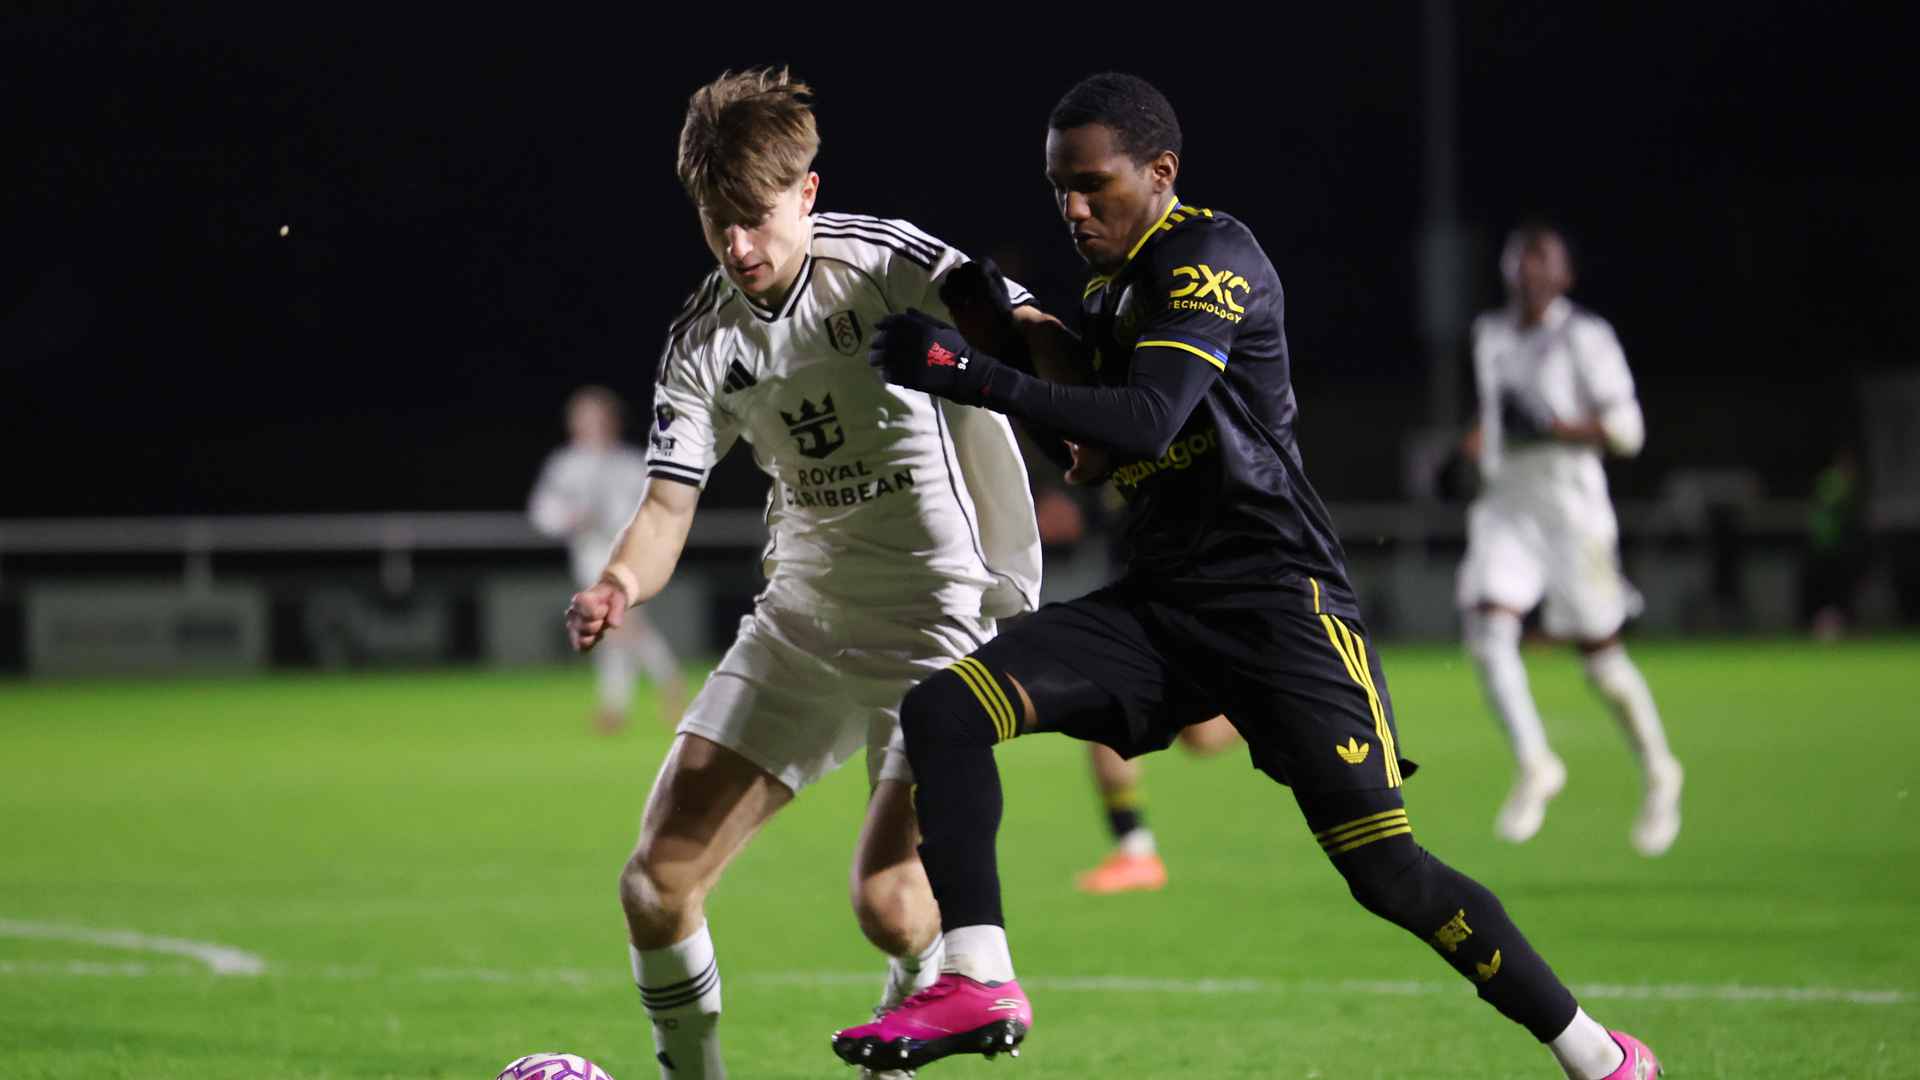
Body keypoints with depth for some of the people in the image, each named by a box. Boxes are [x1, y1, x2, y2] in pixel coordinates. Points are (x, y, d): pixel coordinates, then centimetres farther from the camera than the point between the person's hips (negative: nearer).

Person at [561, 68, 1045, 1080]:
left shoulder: (884, 263, -13)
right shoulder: (704, 340, 0)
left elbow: (1019, 332, -25)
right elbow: (669, 504, -4)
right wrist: (619, 585, -26)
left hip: (936, 619, -5)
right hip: (798, 621, 5)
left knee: (888, 902, -16)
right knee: (657, 883, -3)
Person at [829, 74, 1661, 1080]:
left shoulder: (1212, 254, -11)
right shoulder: (1111, 292, 17)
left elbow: (1148, 426, -25)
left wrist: (972, 373, -29)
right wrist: (1006, 336, 10)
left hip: (1277, 599, -8)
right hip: (1161, 603, 8)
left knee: (1385, 871, -13)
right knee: (942, 708, -13)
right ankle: (977, 982, -19)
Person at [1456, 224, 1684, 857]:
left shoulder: (1584, 338, -8)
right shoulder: (1490, 336, 12)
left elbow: (1626, 430, -12)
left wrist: (1546, 429, -21)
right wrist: (1487, 438, 12)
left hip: (1572, 506, -5)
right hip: (1506, 507, 5)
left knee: (1600, 656, 4)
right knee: (1486, 630, -19)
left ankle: (1659, 773, 25)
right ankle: (1533, 763, -9)